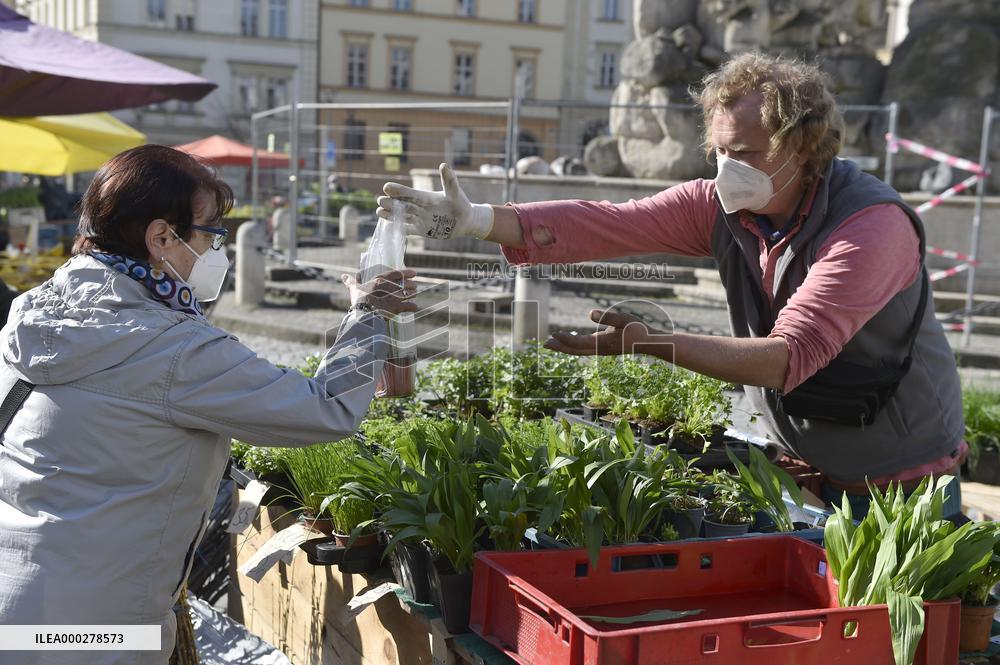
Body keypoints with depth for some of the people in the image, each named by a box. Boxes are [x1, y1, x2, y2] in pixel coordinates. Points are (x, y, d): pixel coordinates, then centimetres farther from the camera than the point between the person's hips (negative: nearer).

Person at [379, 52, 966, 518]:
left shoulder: (873, 226, -26)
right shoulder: (720, 207, -10)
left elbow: (790, 356, -34)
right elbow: (606, 224, -21)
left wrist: (651, 343, -41)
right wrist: (475, 220, -32)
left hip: (904, 488, -5)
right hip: (804, 473, 5)